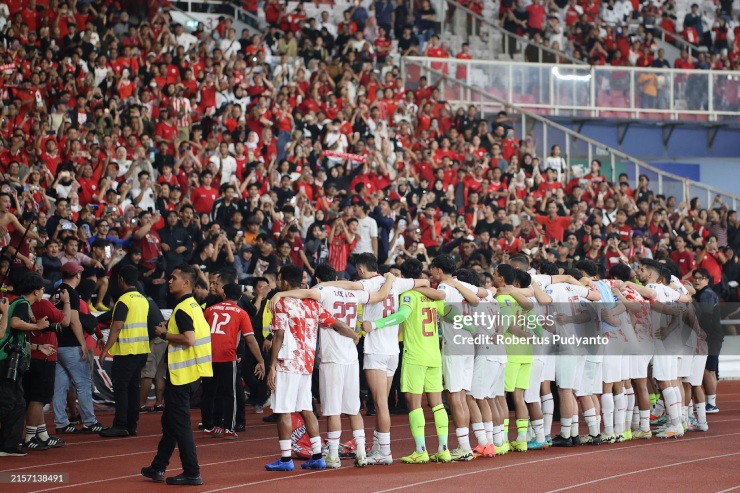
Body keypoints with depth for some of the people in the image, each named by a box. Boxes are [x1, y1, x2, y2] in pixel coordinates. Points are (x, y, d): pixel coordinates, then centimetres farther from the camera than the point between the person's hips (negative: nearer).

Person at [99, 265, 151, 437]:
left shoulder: (124, 300, -13)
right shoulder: (143, 300, 13)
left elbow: (117, 327, -18)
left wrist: (106, 349, -15)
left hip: (126, 352, -8)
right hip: (142, 350, 8)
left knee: (120, 387, -4)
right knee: (134, 387, 11)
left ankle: (120, 426, -7)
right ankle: (132, 425, 12)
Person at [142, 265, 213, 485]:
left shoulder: (182, 309, -17)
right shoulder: (195, 306, 14)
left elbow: (188, 338, -28)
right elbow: (199, 334, 20)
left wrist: (165, 334, -14)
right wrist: (169, 332, 16)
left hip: (181, 375, -10)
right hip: (193, 373, 10)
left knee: (179, 424, -5)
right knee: (170, 421, 17)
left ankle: (192, 473, -2)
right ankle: (158, 468, 24)